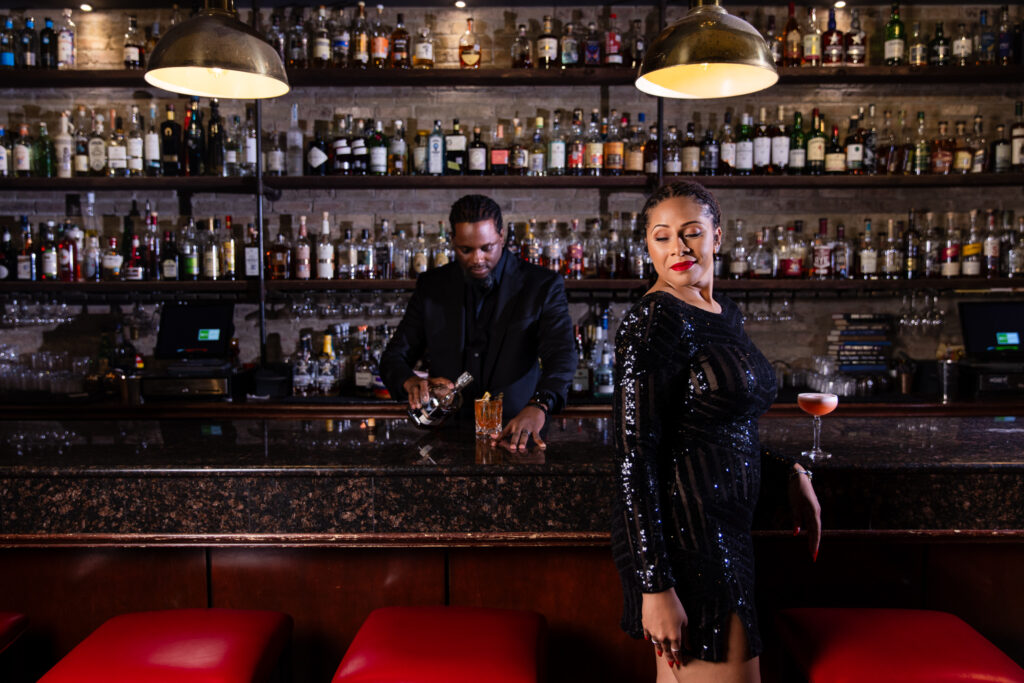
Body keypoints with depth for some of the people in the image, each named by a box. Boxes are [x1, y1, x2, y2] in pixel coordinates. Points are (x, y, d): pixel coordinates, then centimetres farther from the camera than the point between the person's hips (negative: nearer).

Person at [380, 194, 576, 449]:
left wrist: (538, 407, -35)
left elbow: (561, 355, -14)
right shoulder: (431, 286, 8)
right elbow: (394, 357, 9)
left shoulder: (542, 285, -1)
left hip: (515, 437, -2)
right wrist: (412, 382, -15)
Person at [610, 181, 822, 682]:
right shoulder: (653, 321, -15)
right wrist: (655, 585, -22)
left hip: (723, 528, 9)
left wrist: (790, 473, 13)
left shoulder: (725, 313, 12)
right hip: (681, 532, -9)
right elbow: (634, 456, -20)